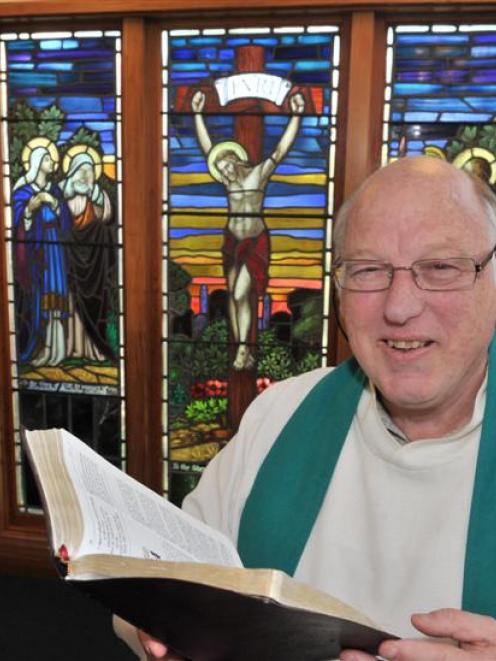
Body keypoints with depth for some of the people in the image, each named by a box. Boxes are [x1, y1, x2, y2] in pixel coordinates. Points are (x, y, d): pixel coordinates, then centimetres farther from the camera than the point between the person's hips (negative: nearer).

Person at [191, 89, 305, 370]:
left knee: (241, 295, -10)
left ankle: (243, 349, 2)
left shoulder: (259, 173, -6)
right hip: (232, 241, 5)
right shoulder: (228, 180, 3)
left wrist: (296, 116, -24)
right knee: (233, 296, 6)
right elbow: (208, 148, 2)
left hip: (256, 242, -5)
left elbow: (281, 149, -15)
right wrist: (198, 114, -2)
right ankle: (241, 349, 15)